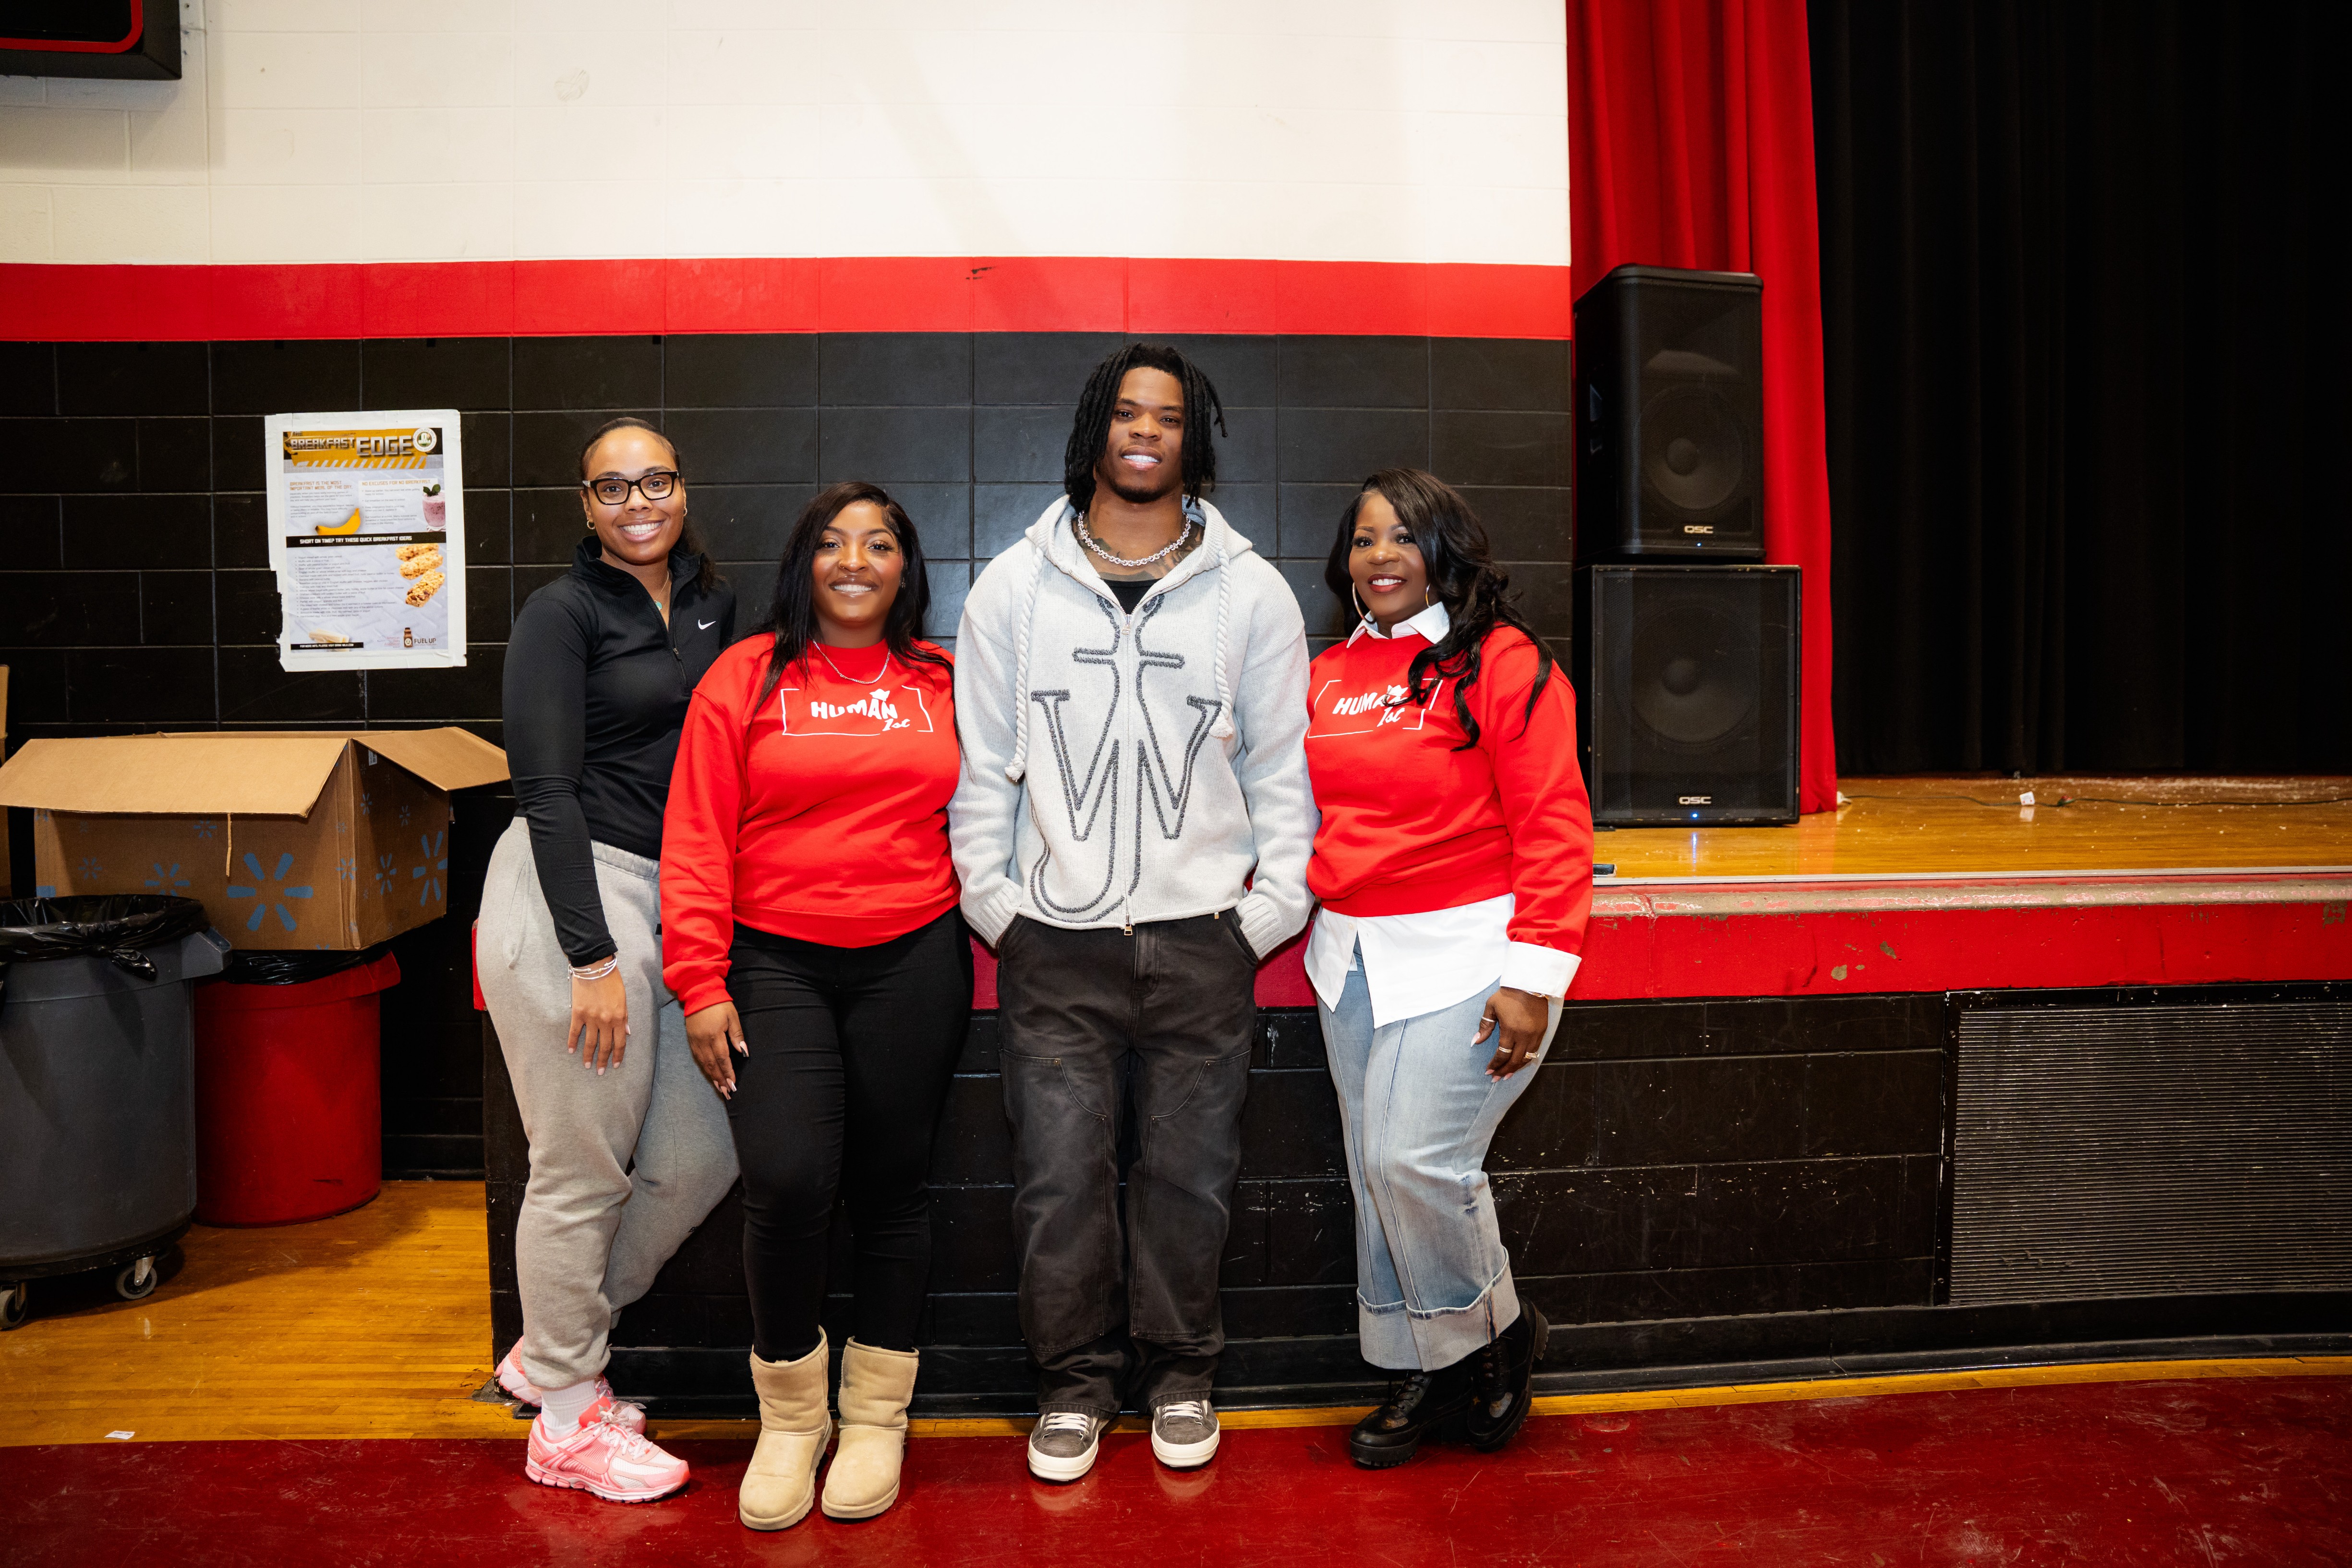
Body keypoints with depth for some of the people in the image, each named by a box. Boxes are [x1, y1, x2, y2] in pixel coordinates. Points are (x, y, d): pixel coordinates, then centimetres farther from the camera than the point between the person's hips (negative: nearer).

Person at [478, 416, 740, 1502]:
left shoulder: (711, 605, 15)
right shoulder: (562, 613, -5)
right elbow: (548, 790, -12)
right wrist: (592, 957, -16)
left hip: (669, 901, 7)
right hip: (572, 894, -7)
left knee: (700, 1156, 7)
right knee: (583, 1170, 1)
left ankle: (552, 1349, 29)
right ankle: (568, 1420, 20)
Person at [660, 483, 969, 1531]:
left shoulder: (943, 684, 10)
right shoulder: (747, 677, 4)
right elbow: (696, 840, 0)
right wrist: (700, 983, -6)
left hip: (913, 962, 2)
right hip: (774, 962, -1)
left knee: (891, 1183, 7)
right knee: (787, 1179, -13)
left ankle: (876, 1416, 25)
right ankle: (791, 1414, 13)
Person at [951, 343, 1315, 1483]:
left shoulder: (1251, 590, 5)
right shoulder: (1014, 586, 5)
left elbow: (1282, 762, 7)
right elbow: (981, 760, 7)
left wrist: (1270, 907, 0)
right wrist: (995, 901, 1)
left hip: (1201, 937, 0)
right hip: (1055, 938, 0)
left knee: (1190, 1172, 9)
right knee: (1061, 1175, 4)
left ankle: (1180, 1372, 29)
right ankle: (1075, 1380, 24)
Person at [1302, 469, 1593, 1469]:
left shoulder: (1502, 663, -7)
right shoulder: (1327, 679, 12)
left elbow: (1552, 828, -11)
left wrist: (1532, 975, -16)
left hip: (1461, 955, -6)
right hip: (1350, 956, 6)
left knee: (1417, 1162, -11)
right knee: (1377, 1174, 10)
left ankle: (1495, 1330, 19)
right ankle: (1425, 1370, 29)